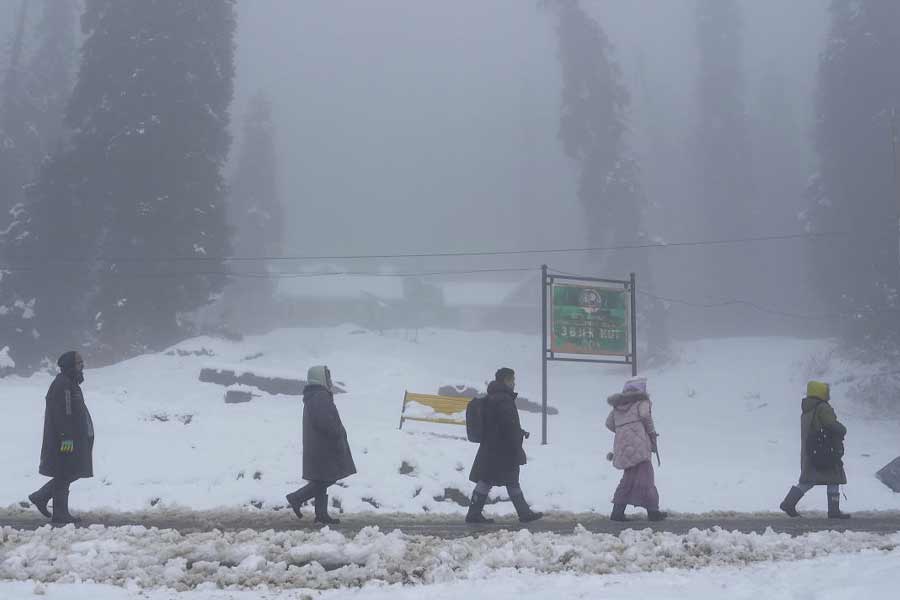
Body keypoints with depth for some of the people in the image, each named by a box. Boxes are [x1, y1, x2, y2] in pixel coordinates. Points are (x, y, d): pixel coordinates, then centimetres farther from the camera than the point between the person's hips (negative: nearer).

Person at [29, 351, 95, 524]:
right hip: (66, 440, -10)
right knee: (64, 476, -4)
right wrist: (66, 437, -25)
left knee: (68, 474, 14)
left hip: (75, 438, 10)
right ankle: (60, 514, 2)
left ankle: (40, 497, 22)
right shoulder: (62, 385, -16)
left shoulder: (71, 384, 17)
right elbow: (63, 414, -22)